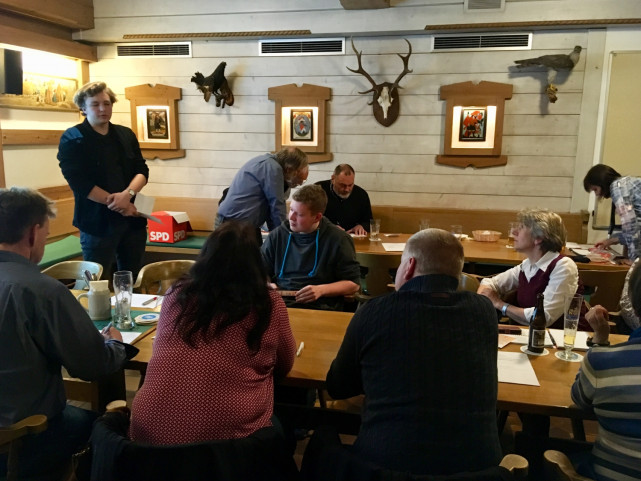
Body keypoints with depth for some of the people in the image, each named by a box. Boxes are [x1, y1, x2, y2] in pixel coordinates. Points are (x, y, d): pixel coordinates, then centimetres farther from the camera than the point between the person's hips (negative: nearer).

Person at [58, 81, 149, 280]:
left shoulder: (126, 135, 10)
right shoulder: (72, 139, -5)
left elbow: (142, 170, 4)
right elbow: (80, 184, -13)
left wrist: (127, 194, -17)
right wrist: (118, 205, -16)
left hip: (133, 219, 5)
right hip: (97, 222, -4)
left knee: (133, 280, 13)